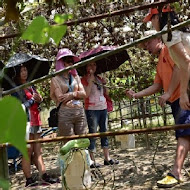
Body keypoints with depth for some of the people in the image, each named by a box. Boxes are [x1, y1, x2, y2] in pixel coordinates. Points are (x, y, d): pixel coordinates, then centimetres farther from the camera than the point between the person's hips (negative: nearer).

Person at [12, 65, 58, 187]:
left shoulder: (31, 86, 17)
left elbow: (38, 102, 20)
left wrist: (39, 100, -2)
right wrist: (33, 99, -7)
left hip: (36, 121, 6)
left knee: (38, 151, 6)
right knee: (28, 151, -5)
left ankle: (44, 176, 8)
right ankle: (29, 180, 0)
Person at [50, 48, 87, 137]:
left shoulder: (75, 77, 16)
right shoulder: (56, 79, 1)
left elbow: (83, 94, 7)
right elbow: (60, 98, -9)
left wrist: (72, 94, -10)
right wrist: (77, 94, 2)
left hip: (80, 113, 5)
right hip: (65, 114, -5)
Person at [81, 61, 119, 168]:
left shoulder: (99, 78, 16)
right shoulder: (84, 79, -3)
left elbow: (106, 93, 16)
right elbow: (86, 94, -16)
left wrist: (104, 84, -1)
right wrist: (90, 81, -19)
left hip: (103, 108, 7)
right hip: (92, 109, -7)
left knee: (105, 132, 9)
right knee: (93, 134, -4)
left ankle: (107, 158, 16)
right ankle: (92, 161, 0)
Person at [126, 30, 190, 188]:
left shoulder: (169, 48, 0)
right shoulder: (160, 63, 26)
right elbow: (157, 86, 22)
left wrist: (168, 93, -16)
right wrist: (137, 95, 13)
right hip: (175, 100, 9)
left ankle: (176, 173, -21)